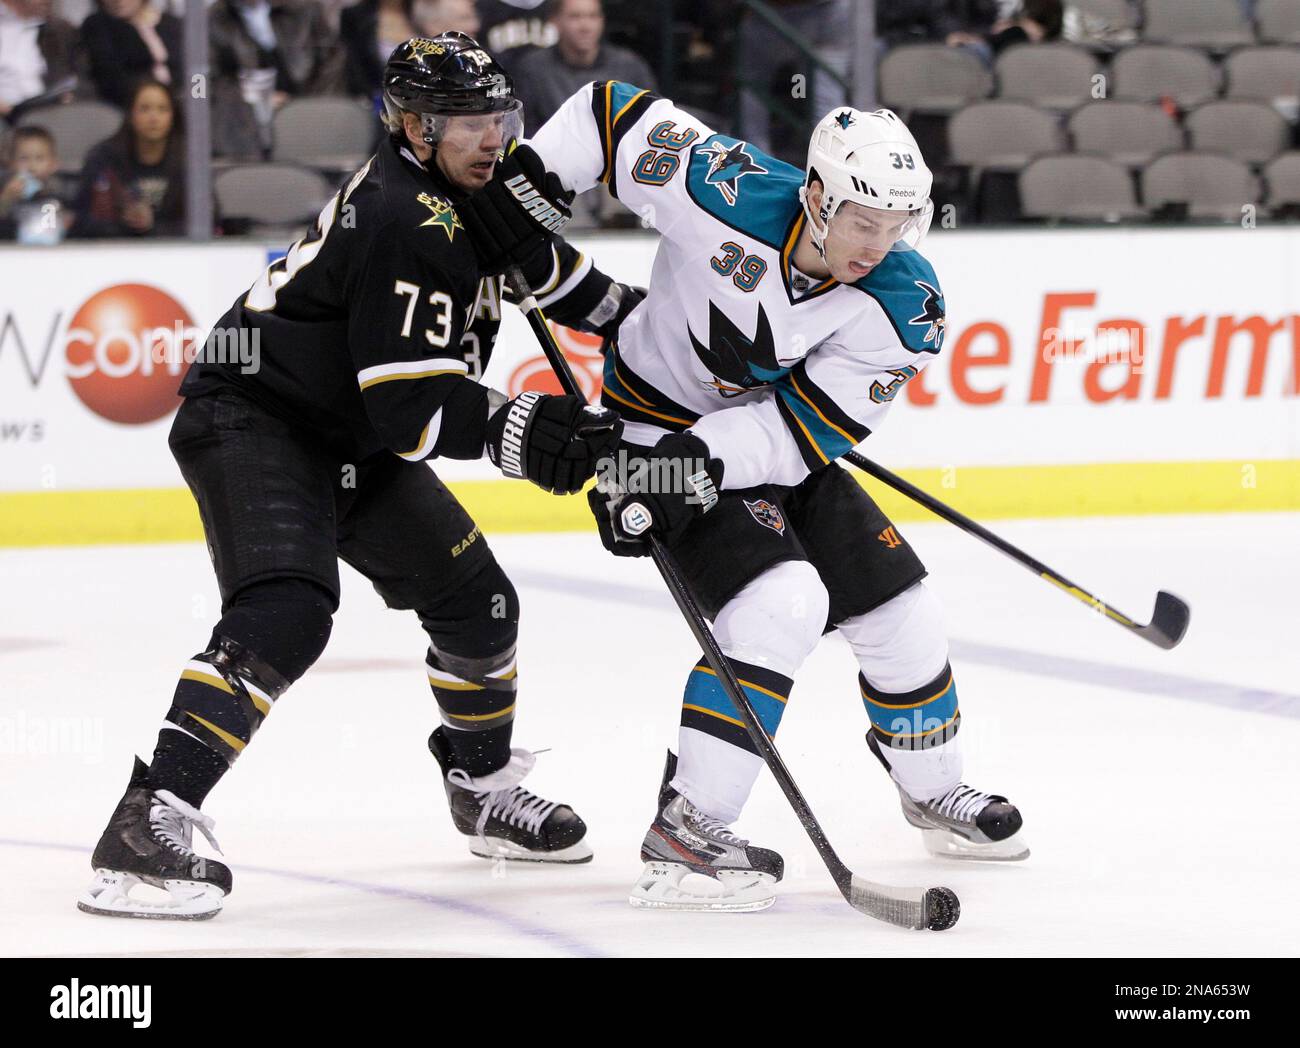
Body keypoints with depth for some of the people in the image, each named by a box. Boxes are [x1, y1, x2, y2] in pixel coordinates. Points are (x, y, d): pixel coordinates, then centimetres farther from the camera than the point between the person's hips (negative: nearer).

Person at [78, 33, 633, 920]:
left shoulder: (455, 189, 4)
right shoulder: (404, 226, -26)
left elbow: (538, 256, 29)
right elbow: (409, 410, -30)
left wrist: (621, 314, 25)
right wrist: (519, 431, -37)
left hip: (350, 440, 10)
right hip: (252, 421, -10)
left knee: (477, 602, 15)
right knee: (286, 612, -31)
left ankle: (486, 787, 38)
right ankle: (151, 822, -39)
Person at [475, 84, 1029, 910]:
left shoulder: (903, 303, -18)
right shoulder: (726, 194, -28)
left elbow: (809, 425, -22)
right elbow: (615, 113, -15)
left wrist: (702, 464, -34)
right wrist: (516, 184, -17)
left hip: (776, 450, 5)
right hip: (664, 431, -5)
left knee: (900, 610, 6)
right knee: (783, 604, -25)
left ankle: (934, 788, 34)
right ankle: (685, 829, -23)